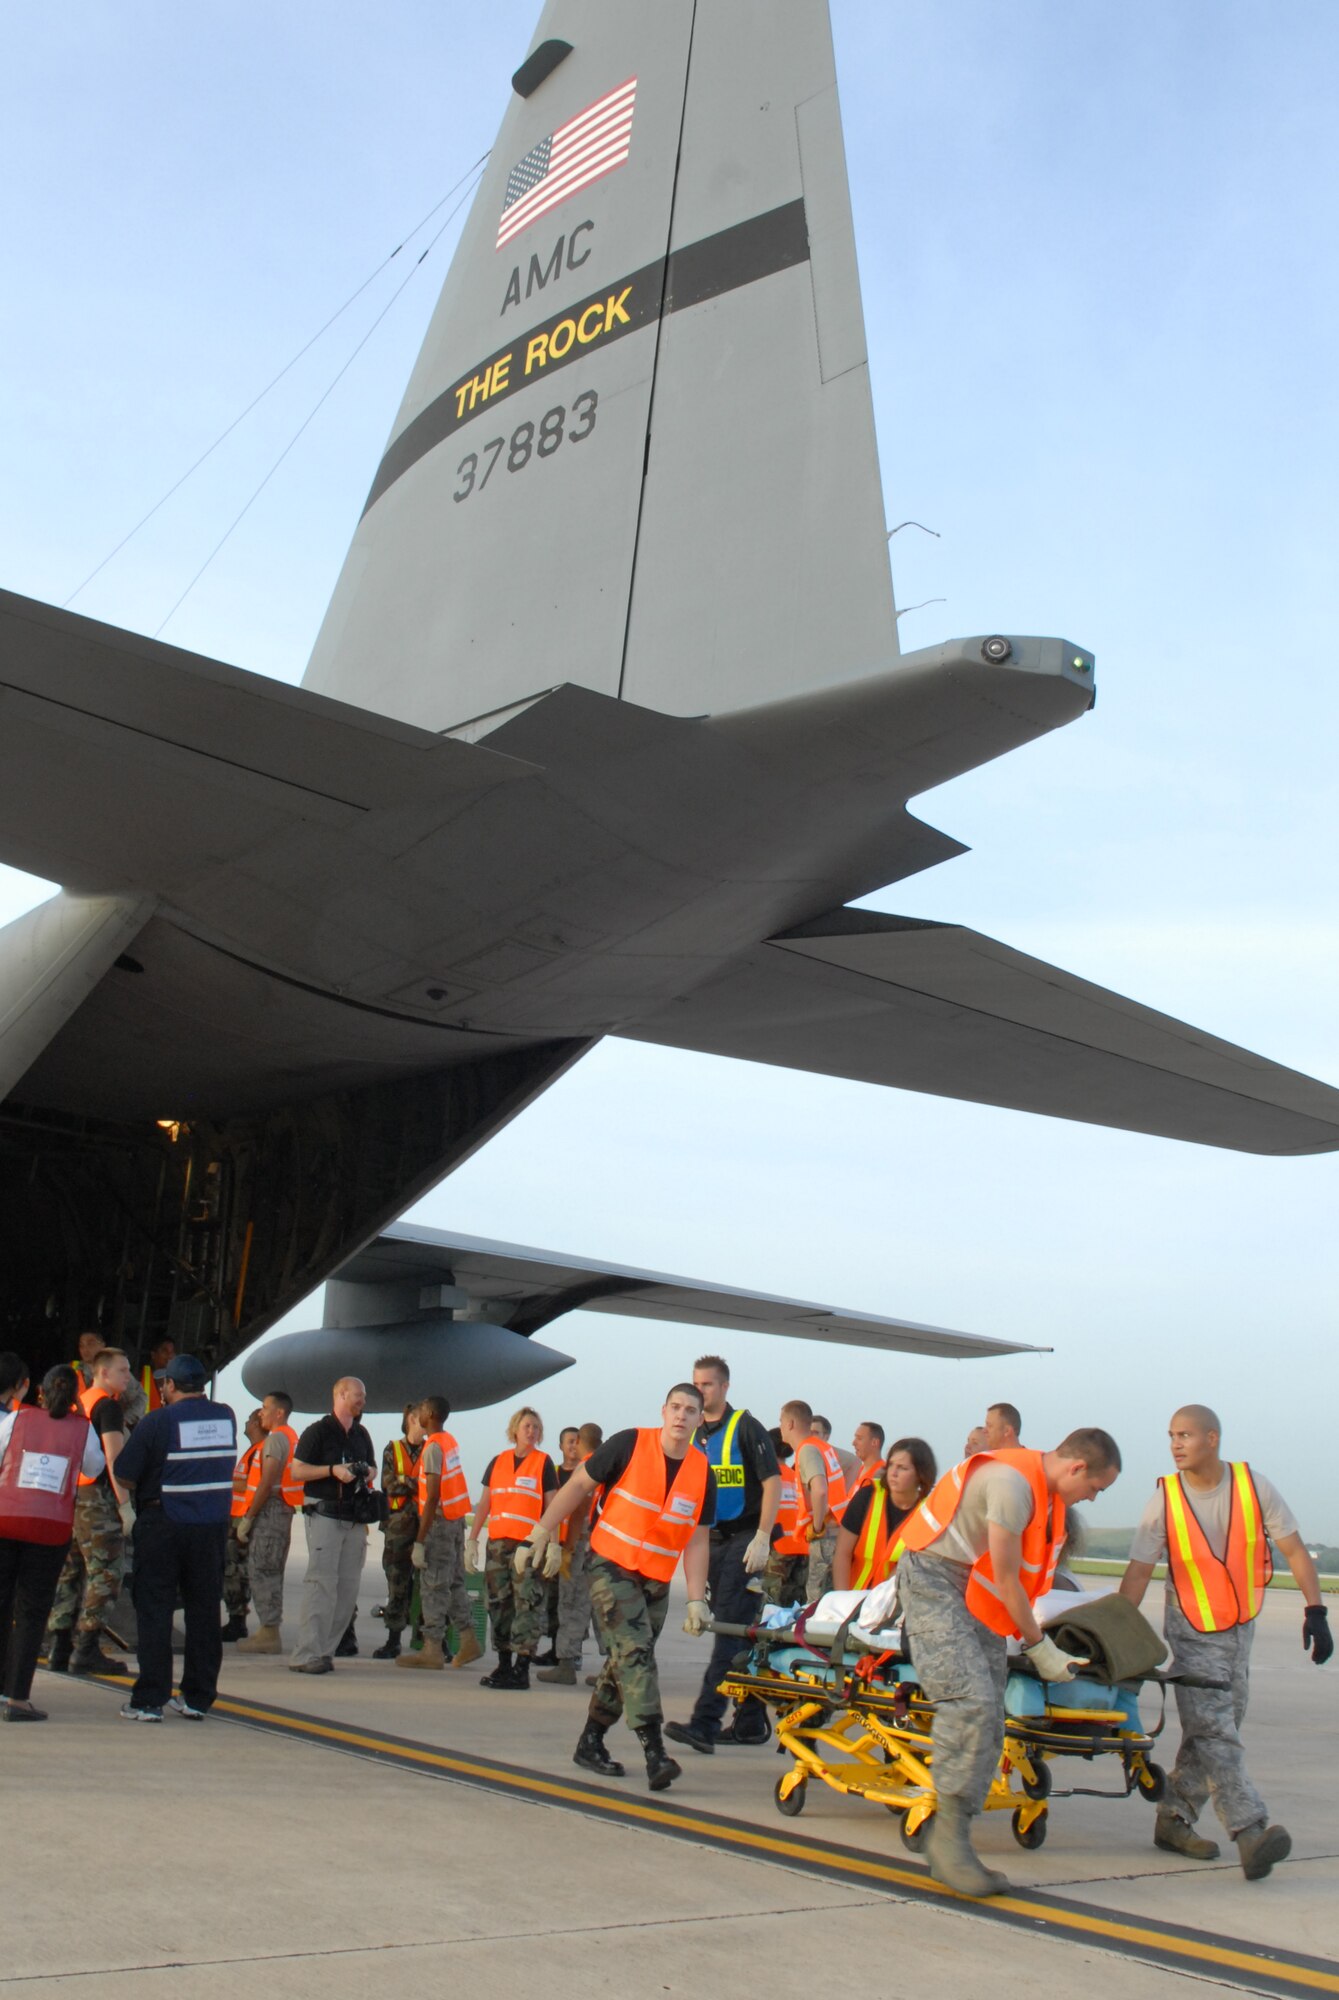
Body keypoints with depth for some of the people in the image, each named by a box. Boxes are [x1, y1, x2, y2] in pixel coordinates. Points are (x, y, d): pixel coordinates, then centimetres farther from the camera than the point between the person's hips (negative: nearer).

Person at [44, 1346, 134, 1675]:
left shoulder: (78, 1403, 17)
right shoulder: (108, 1405, -9)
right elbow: (114, 1459, -16)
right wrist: (126, 1505, -17)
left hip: (69, 1497, 9)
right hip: (97, 1496, -9)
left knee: (71, 1571, 13)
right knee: (106, 1572, -4)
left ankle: (59, 1648, 14)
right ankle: (86, 1650, -4)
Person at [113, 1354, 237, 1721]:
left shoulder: (156, 1422, -10)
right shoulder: (226, 1417, 4)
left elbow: (124, 1477, -9)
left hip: (163, 1525, -4)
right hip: (213, 1525, 4)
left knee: (154, 1611, 5)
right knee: (204, 1611, 10)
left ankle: (150, 1700, 5)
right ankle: (199, 1698, 14)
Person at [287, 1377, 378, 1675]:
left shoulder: (361, 1435, 19)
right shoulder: (318, 1431, -3)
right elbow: (296, 1471, -8)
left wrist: (368, 1473, 6)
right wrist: (333, 1470, -16)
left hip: (354, 1518, 7)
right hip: (324, 1514, -7)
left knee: (348, 1587, 3)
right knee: (322, 1583, -13)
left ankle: (325, 1651, 9)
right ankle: (306, 1655, -12)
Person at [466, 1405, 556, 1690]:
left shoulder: (543, 1463, 2)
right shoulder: (498, 1462, 12)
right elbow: (484, 1503, 14)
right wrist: (472, 1540, 8)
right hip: (497, 1543, 4)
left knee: (527, 1604, -7)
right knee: (498, 1602, 7)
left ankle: (522, 1669, -4)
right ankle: (503, 1665, 15)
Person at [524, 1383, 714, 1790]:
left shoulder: (702, 1472, -1)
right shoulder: (630, 1445, -13)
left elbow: (697, 1541, 2)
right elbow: (579, 1485, -6)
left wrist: (696, 1600, -3)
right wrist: (542, 1533, -9)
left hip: (657, 1582, 5)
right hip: (612, 1568, -5)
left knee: (624, 1664, 12)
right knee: (636, 1654, -18)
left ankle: (590, 1744, 27)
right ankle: (655, 1752, -22)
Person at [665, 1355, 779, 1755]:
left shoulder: (746, 1428, -6)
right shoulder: (692, 1434, 12)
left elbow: (772, 1482, -11)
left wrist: (762, 1538, -17)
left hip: (744, 1538, -7)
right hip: (711, 1541, 7)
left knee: (730, 1628, -11)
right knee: (738, 1632, 12)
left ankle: (704, 1722, -17)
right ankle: (751, 1721, 19)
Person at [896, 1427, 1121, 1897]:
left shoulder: (1048, 1492, 10)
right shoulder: (1012, 1481, -21)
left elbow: (1027, 1573, 19)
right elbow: (1005, 1579, -16)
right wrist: (1039, 1647, -7)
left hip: (979, 1598, 9)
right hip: (935, 1579, -9)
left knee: (988, 1725, 0)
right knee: (971, 1701, -23)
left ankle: (950, 1851, 4)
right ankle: (949, 1833, -13)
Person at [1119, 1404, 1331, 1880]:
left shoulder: (1254, 1486, -12)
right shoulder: (1164, 1501, -15)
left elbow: (1295, 1551, -5)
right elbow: (1137, 1574, -12)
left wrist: (1315, 1612, -13)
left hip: (1240, 1628, 3)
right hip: (1191, 1632, -3)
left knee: (1215, 1730, 7)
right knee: (1212, 1731, -15)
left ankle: (1174, 1820, 17)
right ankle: (1252, 1831, -21)